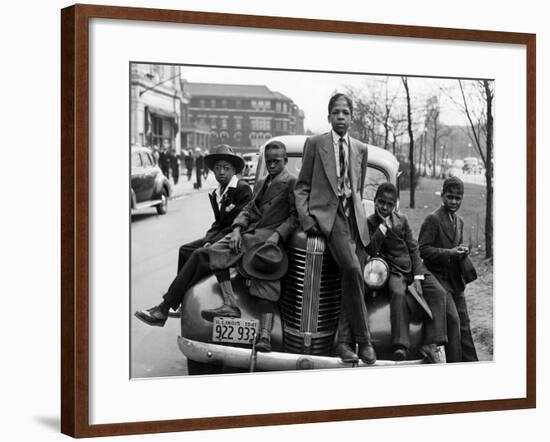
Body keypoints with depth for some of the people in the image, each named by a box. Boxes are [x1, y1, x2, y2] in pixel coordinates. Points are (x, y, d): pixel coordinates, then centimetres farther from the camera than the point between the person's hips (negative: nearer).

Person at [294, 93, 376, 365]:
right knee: (352, 270, -25)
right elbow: (302, 185, 7)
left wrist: (359, 216, 15)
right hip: (325, 213, -5)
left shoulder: (361, 149, 19)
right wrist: (305, 217, -6)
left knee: (348, 280, -2)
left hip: (353, 216, 5)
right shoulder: (315, 144, 9)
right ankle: (364, 340, -20)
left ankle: (341, 342, 8)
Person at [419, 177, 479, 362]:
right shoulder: (433, 219, -10)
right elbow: (423, 249, -15)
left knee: (463, 324, 9)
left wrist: (462, 251, 3)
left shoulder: (459, 221, 16)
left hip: (455, 281, 8)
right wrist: (449, 253, -22)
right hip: (439, 280, -8)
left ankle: (470, 362, 13)